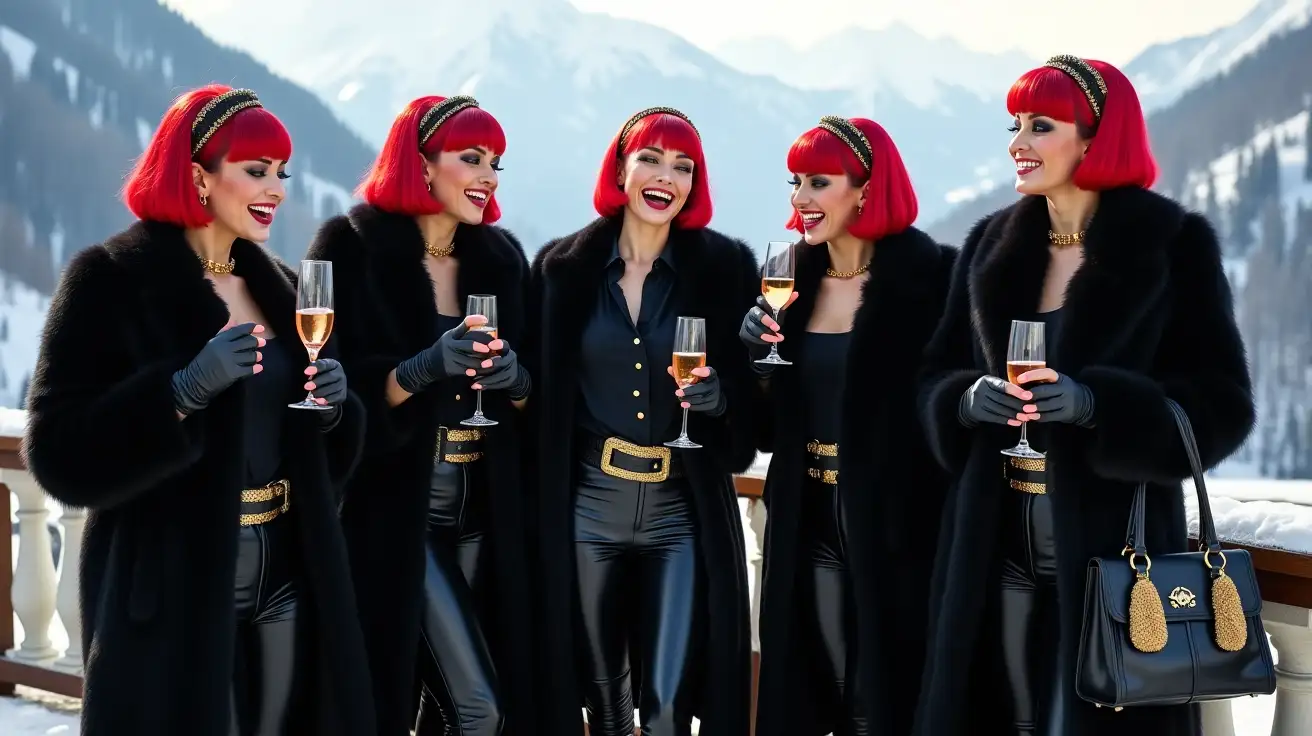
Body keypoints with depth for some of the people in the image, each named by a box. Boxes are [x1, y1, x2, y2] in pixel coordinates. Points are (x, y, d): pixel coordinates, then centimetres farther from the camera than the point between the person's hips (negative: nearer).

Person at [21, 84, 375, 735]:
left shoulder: (279, 286, 11)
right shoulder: (110, 280, -8)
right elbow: (60, 456, -16)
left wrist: (333, 407, -6)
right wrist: (184, 390, -27)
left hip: (285, 581, 6)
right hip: (170, 594, -6)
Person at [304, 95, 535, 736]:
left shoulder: (501, 257, 9)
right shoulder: (353, 249, -7)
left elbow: (532, 390, 9)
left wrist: (515, 380, -12)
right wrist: (424, 369, -28)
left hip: (483, 508, 6)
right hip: (394, 511, -5)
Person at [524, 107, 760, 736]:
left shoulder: (726, 267, -1)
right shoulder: (563, 267, 3)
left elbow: (756, 394, 2)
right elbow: (540, 397, 6)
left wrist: (717, 396, -19)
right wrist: (539, 510, 2)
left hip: (684, 513, -1)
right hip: (586, 510, 2)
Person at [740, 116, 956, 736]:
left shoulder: (928, 276, -9)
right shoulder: (791, 279, 7)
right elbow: (771, 423, 10)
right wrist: (757, 353, -8)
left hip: (895, 522, -5)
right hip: (808, 522, 5)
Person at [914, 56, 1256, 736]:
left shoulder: (1175, 244, -4)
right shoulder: (990, 244, 9)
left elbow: (1221, 404, -8)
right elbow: (937, 377, 12)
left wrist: (1094, 404, -22)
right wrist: (969, 400, -11)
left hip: (1112, 546, -4)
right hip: (995, 547, 4)